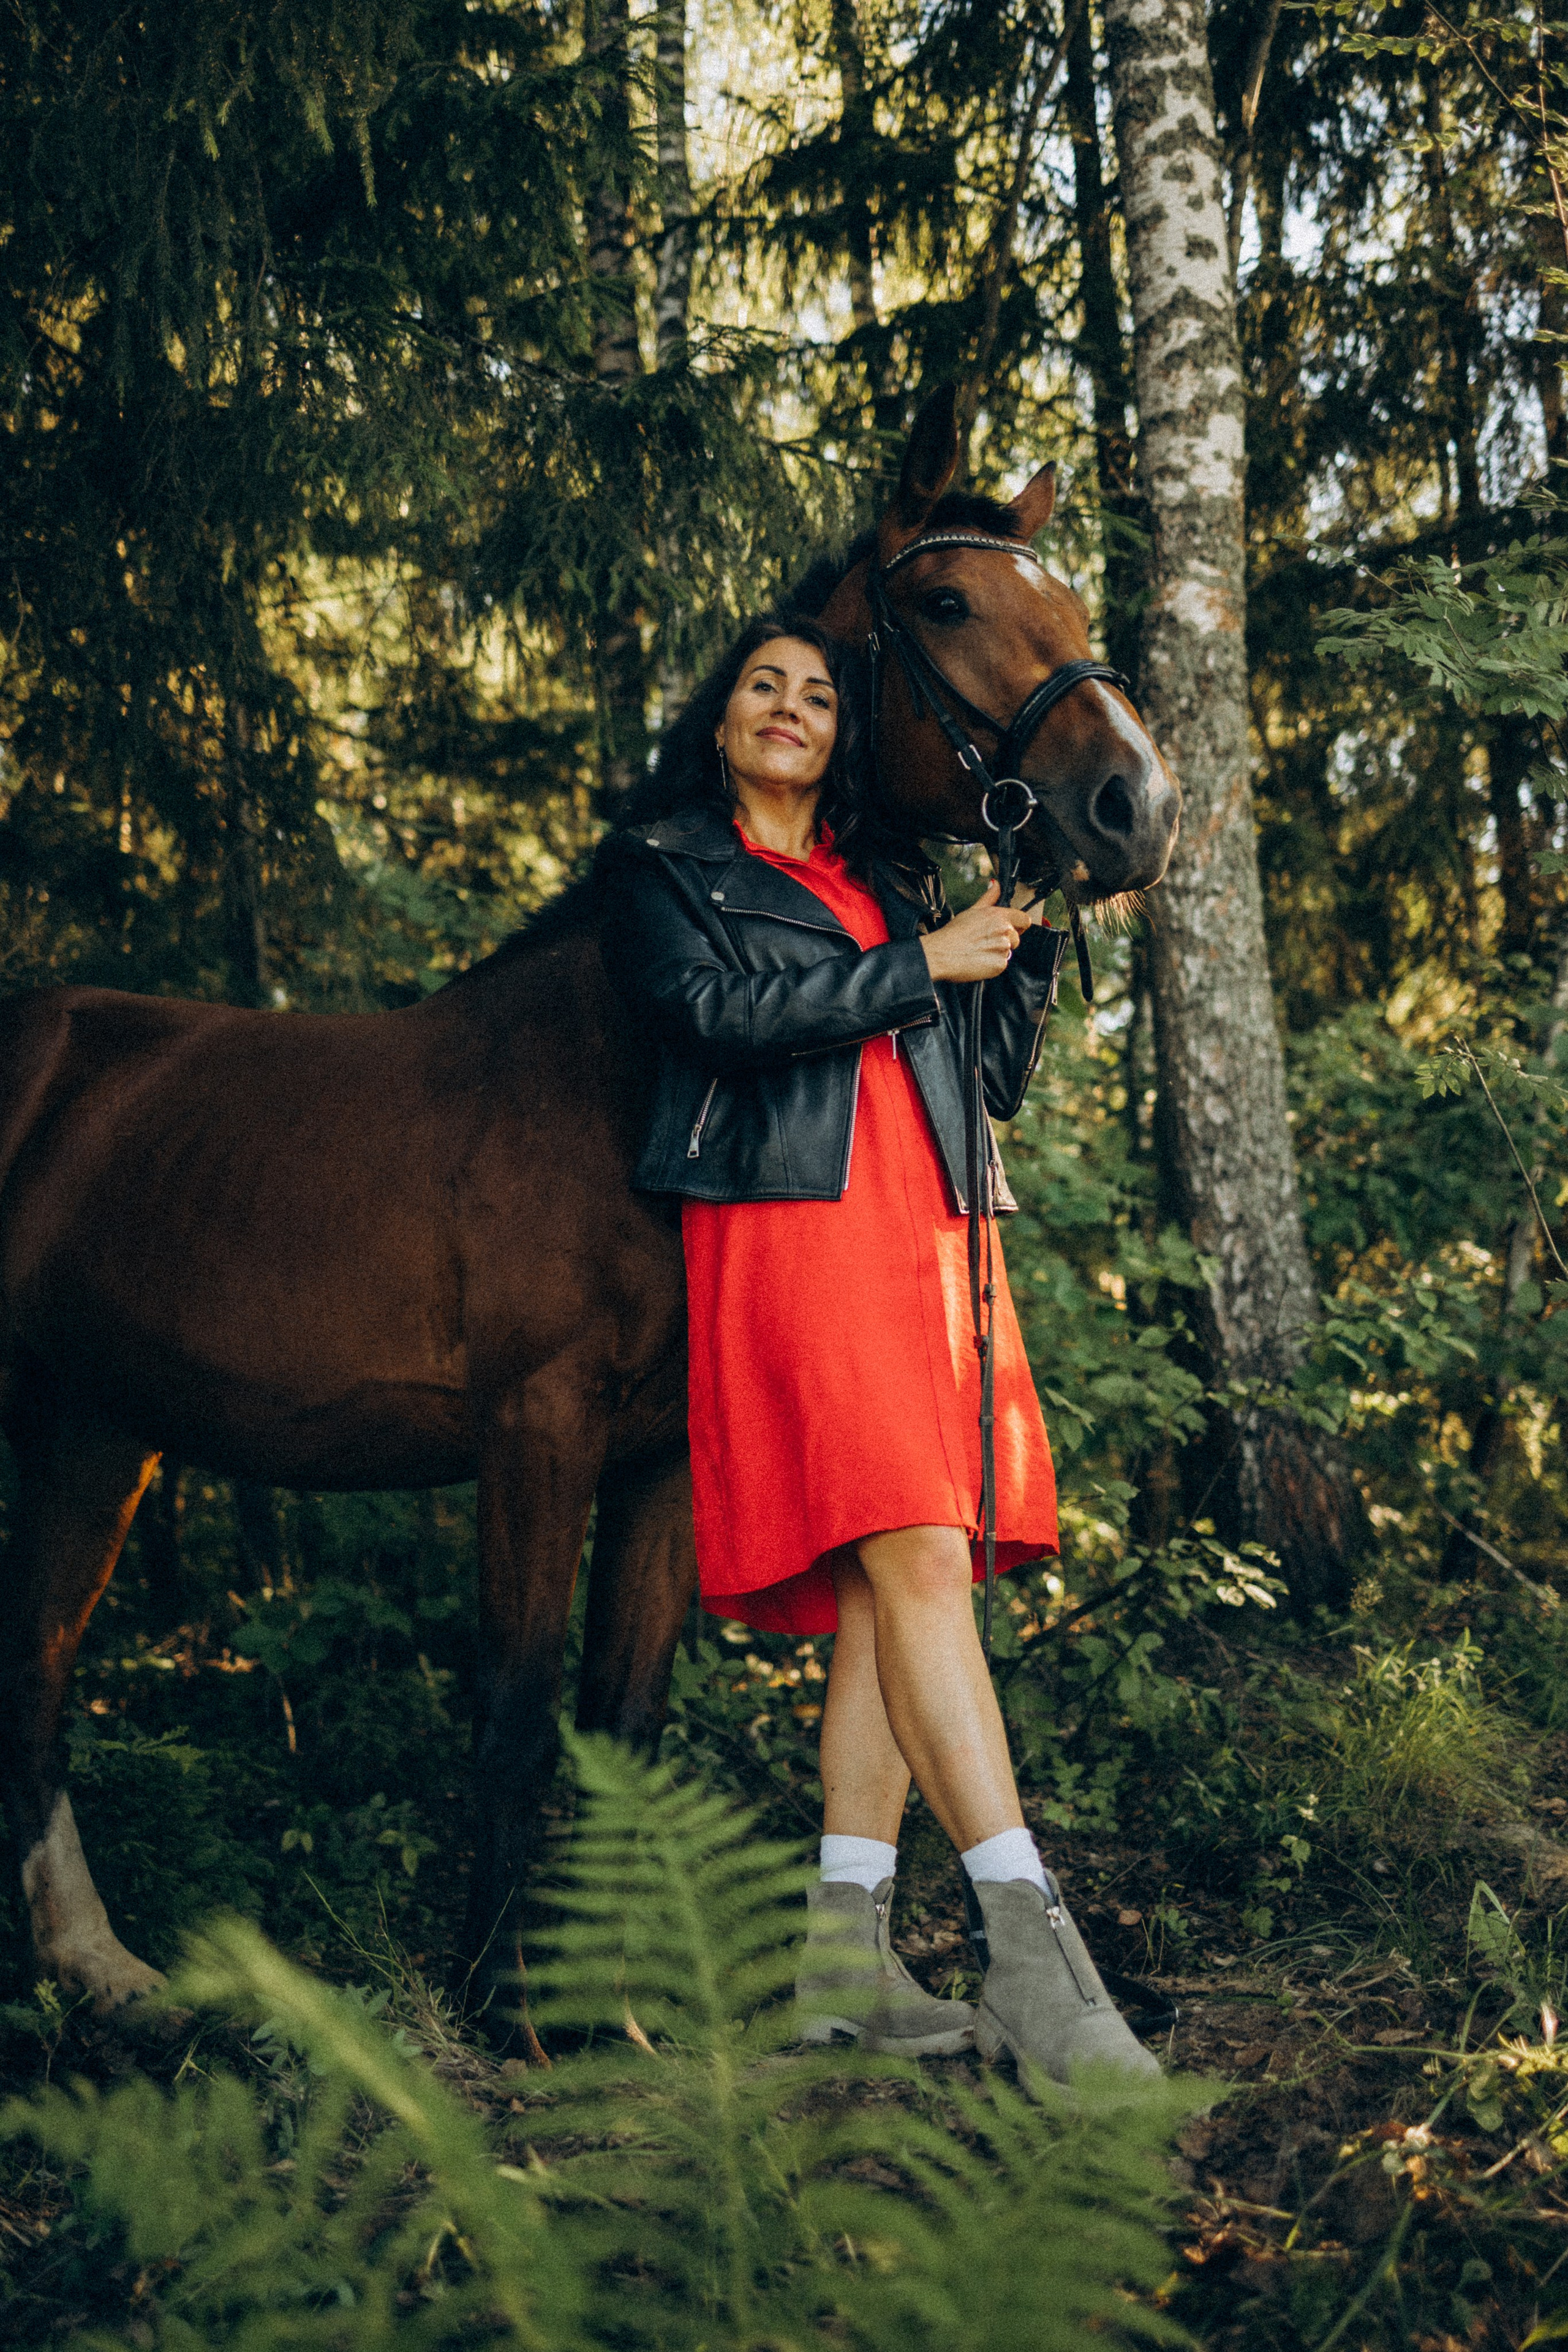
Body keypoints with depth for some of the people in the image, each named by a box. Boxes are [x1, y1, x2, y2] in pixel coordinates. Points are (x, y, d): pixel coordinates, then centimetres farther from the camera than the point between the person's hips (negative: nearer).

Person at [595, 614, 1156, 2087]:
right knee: (916, 1562, -18)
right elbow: (724, 1009, -8)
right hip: (790, 1234, -5)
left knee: (887, 1588, -1)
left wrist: (1030, 940, 8)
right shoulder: (660, 865, 12)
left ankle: (844, 1959, 4)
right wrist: (923, 963, -3)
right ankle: (1031, 1949, -20)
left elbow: (997, 1082, 22)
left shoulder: (894, 875, 26)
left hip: (933, 1245, 6)